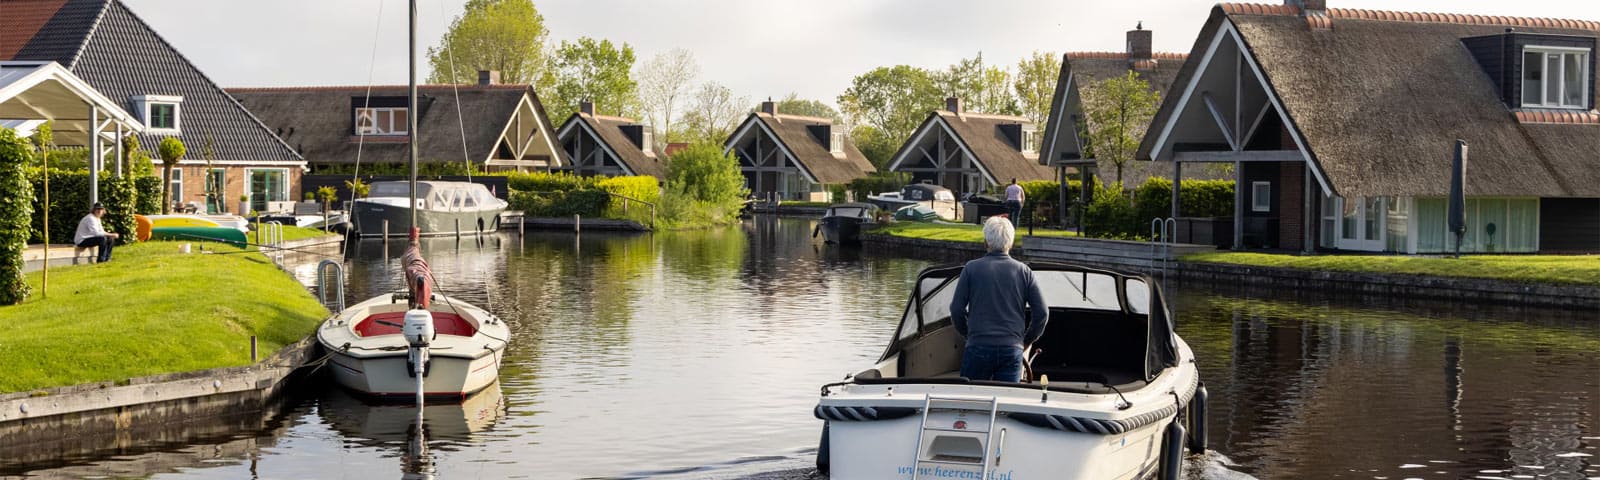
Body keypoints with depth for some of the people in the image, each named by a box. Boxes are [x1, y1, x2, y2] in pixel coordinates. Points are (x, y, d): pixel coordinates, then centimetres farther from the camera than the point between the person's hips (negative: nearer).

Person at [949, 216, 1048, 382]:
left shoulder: (971, 268, 2)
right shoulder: (1024, 271, 7)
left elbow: (957, 309, 0)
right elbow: (1042, 313, 4)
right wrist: (1027, 340, 18)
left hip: (978, 347, -2)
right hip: (1013, 350, 2)